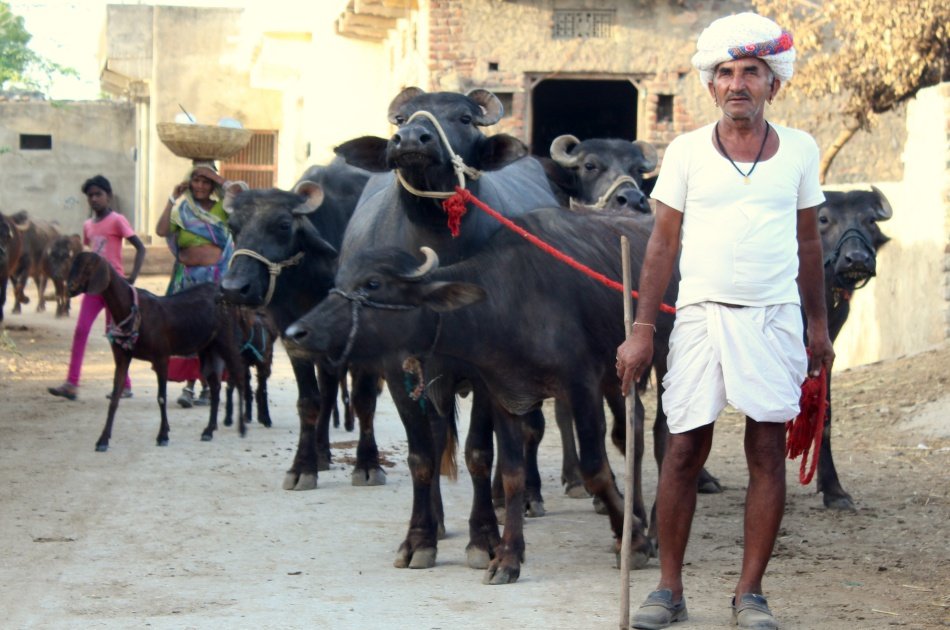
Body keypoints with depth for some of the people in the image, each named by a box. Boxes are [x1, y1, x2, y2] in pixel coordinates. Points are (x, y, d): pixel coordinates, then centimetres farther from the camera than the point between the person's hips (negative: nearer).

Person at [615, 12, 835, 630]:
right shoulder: (687, 152, 2)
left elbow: (808, 240, 14)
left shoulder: (799, 150, 6)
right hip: (701, 316, -1)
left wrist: (819, 325, 14)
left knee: (768, 451, 0)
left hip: (775, 318, 1)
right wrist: (641, 330, -2)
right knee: (684, 450, -1)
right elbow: (663, 243, 4)